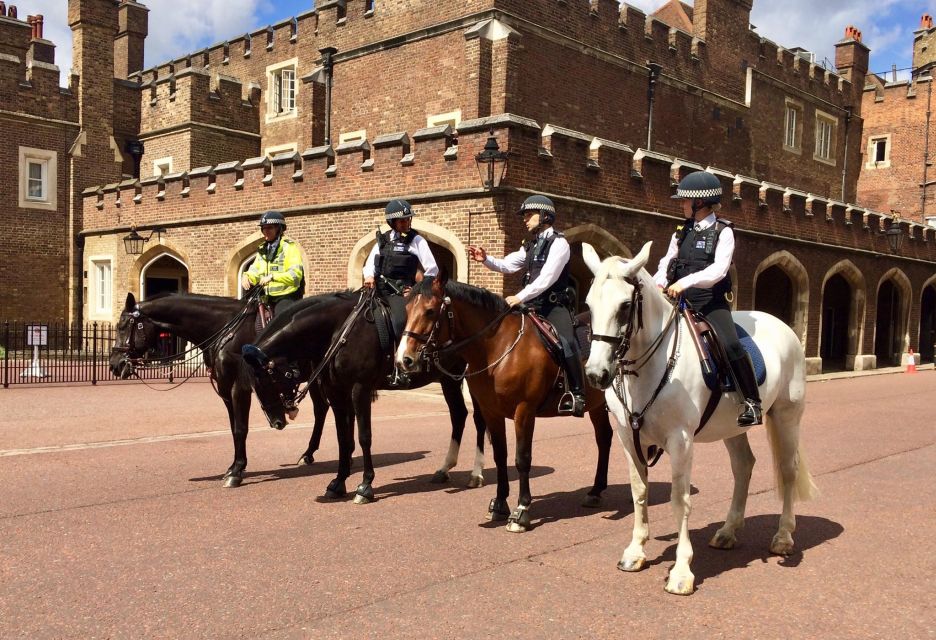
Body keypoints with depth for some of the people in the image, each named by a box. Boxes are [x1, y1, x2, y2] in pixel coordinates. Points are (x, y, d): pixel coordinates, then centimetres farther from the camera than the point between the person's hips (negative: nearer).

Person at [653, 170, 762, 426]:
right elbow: (667, 263, 10)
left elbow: (718, 270, -16)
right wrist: (658, 284, -11)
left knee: (730, 345, -27)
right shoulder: (682, 232, 13)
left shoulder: (723, 232, -2)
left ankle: (752, 403, -15)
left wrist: (686, 281, -29)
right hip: (682, 304, 6)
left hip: (712, 304, -6)